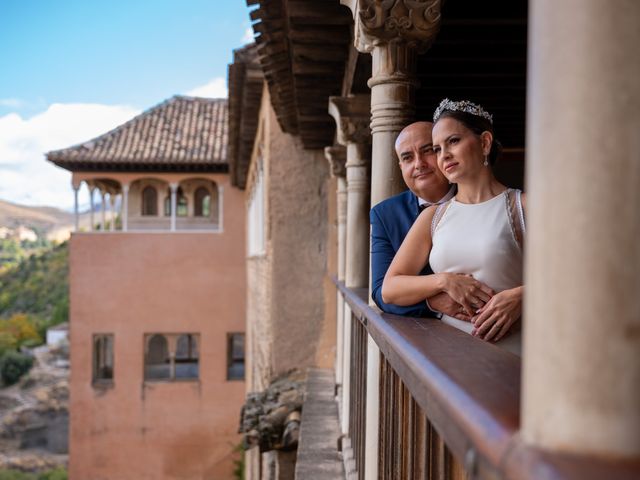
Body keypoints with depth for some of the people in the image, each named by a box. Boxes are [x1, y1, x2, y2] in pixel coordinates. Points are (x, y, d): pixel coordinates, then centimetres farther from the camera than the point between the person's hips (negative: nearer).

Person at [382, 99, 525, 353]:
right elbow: (389, 289, 10)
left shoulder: (522, 207, 4)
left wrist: (519, 297, -17)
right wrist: (445, 281, -5)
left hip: (507, 352, -4)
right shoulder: (433, 217, 16)